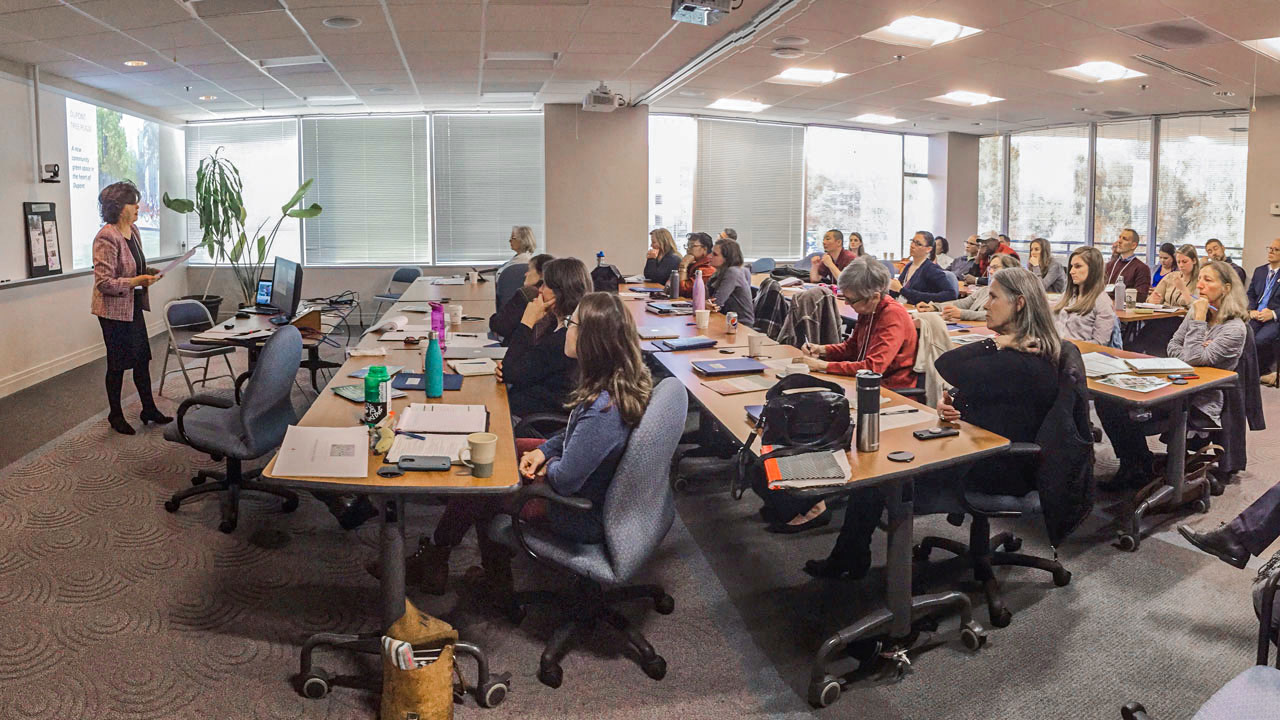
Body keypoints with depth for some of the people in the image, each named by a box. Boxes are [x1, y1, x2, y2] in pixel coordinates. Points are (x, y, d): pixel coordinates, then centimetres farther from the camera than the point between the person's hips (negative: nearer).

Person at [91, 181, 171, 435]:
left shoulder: (132, 230, 6)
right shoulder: (106, 238, -22)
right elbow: (104, 282, -24)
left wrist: (148, 273, 3)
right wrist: (137, 281, -25)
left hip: (133, 307, 8)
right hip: (114, 310, -8)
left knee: (142, 358, 14)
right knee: (118, 363, 5)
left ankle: (149, 409, 27)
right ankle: (115, 415, 20)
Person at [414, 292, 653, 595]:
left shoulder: (601, 409, -37)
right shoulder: (624, 380, -8)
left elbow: (565, 479, -31)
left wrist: (547, 466, -9)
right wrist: (543, 451, -2)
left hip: (585, 518, -9)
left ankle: (433, 560, 36)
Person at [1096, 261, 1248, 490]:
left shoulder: (1234, 329, -12)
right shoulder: (1195, 312, 11)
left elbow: (1193, 359, -21)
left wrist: (1199, 320, -17)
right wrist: (1192, 353, -8)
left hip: (1200, 405, -7)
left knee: (1131, 414, -27)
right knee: (1106, 400, -13)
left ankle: (1143, 470, -3)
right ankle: (1130, 464, -4)